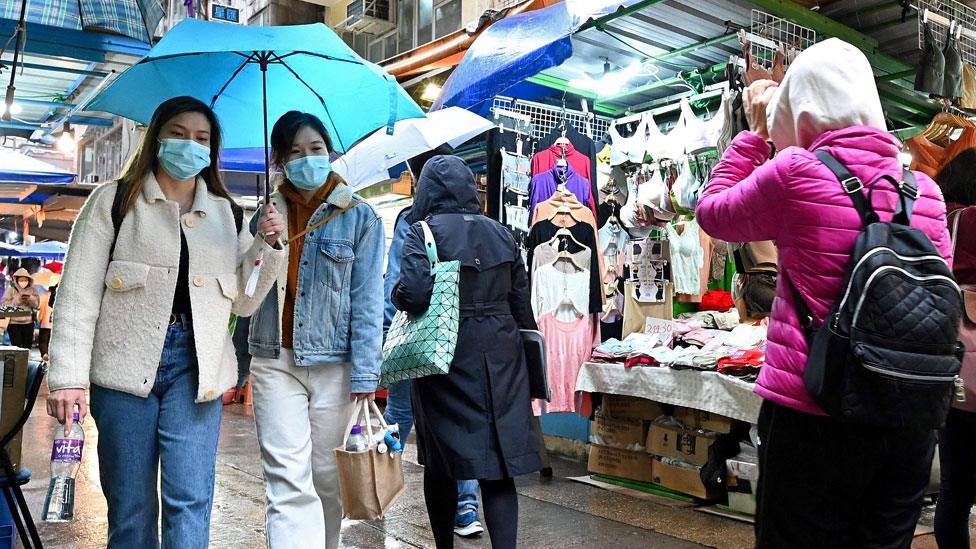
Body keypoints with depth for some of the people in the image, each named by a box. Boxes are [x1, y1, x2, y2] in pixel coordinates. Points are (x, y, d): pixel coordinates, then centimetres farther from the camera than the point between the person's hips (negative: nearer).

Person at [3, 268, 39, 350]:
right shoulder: (11, 290, 2)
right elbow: (5, 304, -7)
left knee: (28, 346, 5)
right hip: (14, 323, -2)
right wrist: (17, 300, -17)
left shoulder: (33, 290, 6)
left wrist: (30, 299, -16)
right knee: (16, 347, -7)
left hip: (28, 323, 2)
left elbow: (37, 305, 1)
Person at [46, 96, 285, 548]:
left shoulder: (227, 214, 13)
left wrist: (267, 245, -1)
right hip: (125, 365, -1)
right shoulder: (115, 201, 5)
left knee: (190, 500, -5)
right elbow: (79, 294, -2)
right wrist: (68, 377, -10)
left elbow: (243, 302, 12)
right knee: (130, 505, 6)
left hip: (196, 365, 2)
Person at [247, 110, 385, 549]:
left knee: (326, 476, 11)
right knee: (288, 481, -5)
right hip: (275, 361, 1)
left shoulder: (360, 216, 1)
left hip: (335, 364, -1)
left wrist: (365, 373, -10)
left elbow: (367, 300, -4)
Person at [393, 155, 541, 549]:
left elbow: (413, 294, -20)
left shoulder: (423, 230, -6)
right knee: (498, 468, 5)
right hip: (500, 361, 3)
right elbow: (521, 302, 9)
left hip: (448, 357, -3)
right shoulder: (500, 233, 7)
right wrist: (516, 349, 19)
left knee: (441, 464, 13)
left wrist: (397, 295, 2)